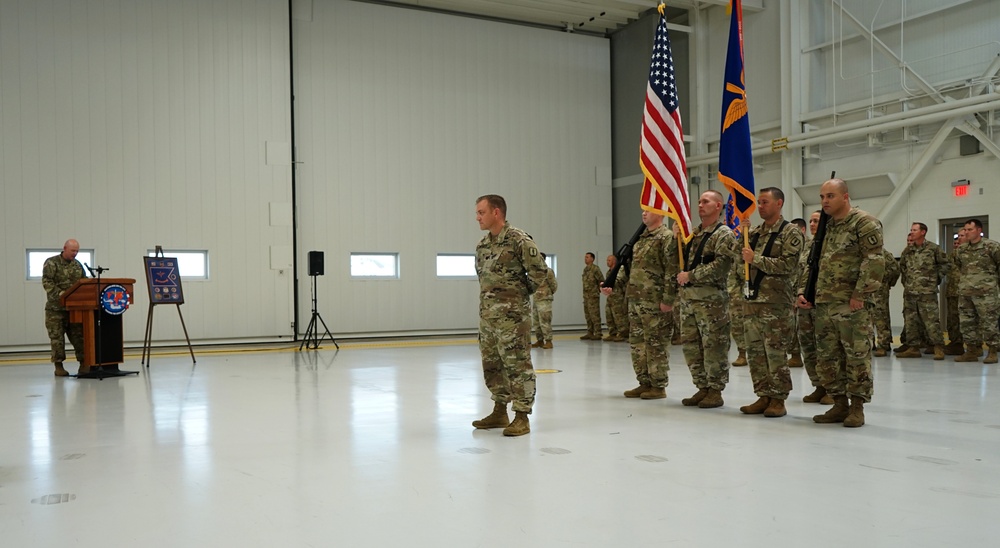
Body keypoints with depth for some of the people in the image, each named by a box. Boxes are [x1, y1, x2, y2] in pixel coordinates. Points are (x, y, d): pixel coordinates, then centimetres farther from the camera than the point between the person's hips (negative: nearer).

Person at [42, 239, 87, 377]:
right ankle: (58, 365, 6)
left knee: (79, 336, 3)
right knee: (57, 337, 0)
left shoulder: (78, 265, 13)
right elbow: (47, 281, -13)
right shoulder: (51, 262, -3)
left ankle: (83, 363, 6)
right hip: (56, 307, -4)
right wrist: (59, 293, -26)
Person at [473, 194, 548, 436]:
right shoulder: (482, 244, 12)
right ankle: (500, 412, 25)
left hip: (512, 314, -8)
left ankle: (522, 418, 4)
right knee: (491, 364, 13)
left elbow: (539, 270, -12)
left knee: (517, 364, -3)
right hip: (487, 314, 8)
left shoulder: (518, 239, -12)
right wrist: (490, 294, 15)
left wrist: (523, 292, -1)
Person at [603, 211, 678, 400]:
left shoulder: (667, 237, -8)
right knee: (637, 343, 12)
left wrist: (668, 300, -19)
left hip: (655, 302, -9)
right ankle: (644, 383, 21)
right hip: (635, 299, 9)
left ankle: (658, 386, 7)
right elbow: (631, 267, 23)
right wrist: (613, 285, 15)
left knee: (656, 344, -1)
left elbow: (672, 271, -15)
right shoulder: (641, 238, 18)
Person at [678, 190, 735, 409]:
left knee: (714, 347, -2)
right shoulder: (693, 233, 18)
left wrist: (691, 276, -16)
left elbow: (720, 265, -18)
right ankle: (702, 388, 20)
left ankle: (715, 391, 7)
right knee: (691, 345, 10)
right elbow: (681, 260, 23)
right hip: (688, 298, 8)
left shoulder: (724, 235, -5)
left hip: (711, 299, -8)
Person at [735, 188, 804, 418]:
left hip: (776, 304, -7)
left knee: (776, 353, -3)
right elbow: (740, 261, 18)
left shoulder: (791, 233, -4)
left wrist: (756, 259, -16)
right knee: (755, 352, 8)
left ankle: (778, 400, 6)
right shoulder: (754, 233, 16)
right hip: (752, 302, 7)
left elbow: (787, 265, -15)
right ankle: (764, 397, 16)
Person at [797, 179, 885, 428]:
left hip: (851, 304, -8)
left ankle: (857, 407, 9)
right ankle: (839, 405, 20)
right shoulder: (825, 227, 17)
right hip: (824, 304, 8)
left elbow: (874, 262, -14)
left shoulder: (864, 223, -6)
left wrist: (860, 295, -18)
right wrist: (803, 291, 11)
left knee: (857, 356, -1)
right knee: (827, 357, 10)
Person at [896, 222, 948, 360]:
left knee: (931, 320, -8)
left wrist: (936, 279, 2)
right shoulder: (907, 250, 11)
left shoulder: (933, 249, -2)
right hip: (909, 292, 5)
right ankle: (913, 347, 14)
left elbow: (944, 264, 5)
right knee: (910, 320, 7)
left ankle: (938, 348, -1)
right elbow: (901, 266, 25)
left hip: (927, 292, -5)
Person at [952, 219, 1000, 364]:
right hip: (965, 292, 6)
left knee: (988, 322, -4)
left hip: (985, 292, -6)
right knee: (967, 322, 8)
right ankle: (972, 350, 16)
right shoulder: (961, 249, 12)